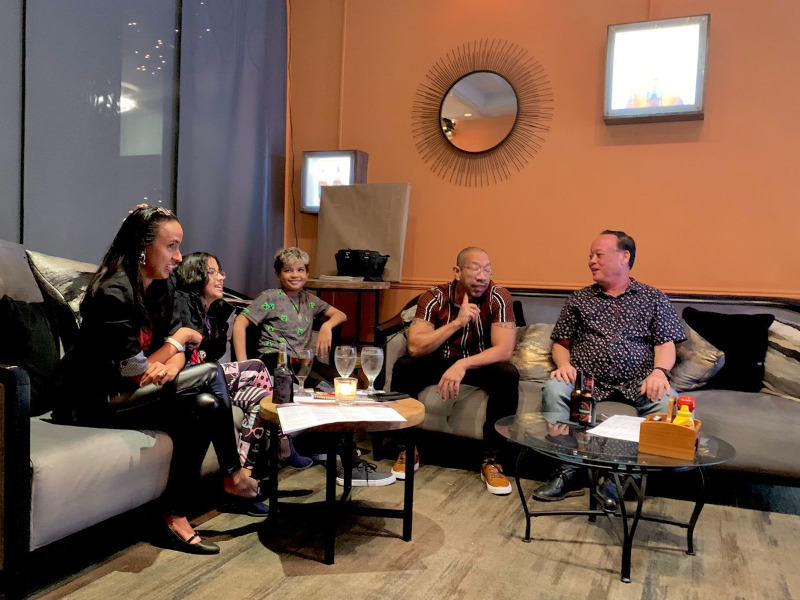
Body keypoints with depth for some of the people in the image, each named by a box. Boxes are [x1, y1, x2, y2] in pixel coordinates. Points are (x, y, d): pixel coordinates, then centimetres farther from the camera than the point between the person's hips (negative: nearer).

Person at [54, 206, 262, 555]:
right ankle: (233, 477, -9)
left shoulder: (162, 286, 4)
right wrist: (180, 338, -9)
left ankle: (177, 517, -7)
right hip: (96, 401, -8)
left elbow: (177, 352, 4)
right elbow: (132, 372, -21)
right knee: (210, 375, -21)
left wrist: (169, 367, -21)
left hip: (131, 393, 8)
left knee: (203, 408, -19)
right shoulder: (113, 293, -22)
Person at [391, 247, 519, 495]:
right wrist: (457, 323, -33)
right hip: (439, 361, 1)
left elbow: (504, 350, -26)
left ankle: (491, 459, -18)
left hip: (480, 364, -1)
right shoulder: (435, 297, -15)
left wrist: (463, 365, -41)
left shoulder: (499, 297, -17)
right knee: (403, 367, -24)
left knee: (508, 375, -31)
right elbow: (415, 347, -25)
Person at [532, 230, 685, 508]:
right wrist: (564, 364, -7)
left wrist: (659, 371, -16)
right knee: (553, 390, -30)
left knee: (666, 400, -32)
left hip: (636, 382, 0)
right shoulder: (579, 299, 17)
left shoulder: (654, 298, 14)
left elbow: (666, 344, 5)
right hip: (586, 379, 1)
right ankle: (569, 471, -22)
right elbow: (561, 343, 16)